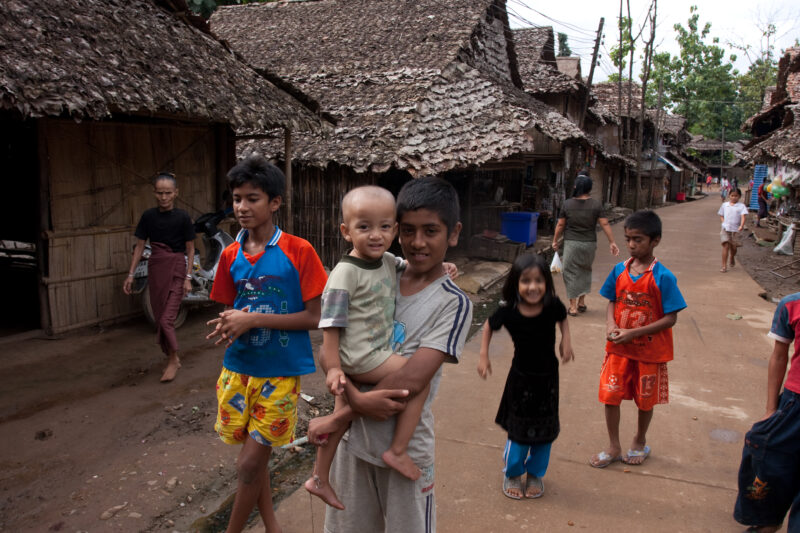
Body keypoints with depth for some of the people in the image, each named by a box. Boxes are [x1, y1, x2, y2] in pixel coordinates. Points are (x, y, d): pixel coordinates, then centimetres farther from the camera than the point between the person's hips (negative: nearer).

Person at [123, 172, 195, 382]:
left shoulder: (182, 217, -7)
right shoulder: (148, 216, 3)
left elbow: (190, 249, -3)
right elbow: (139, 246, 7)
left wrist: (188, 278, -8)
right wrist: (130, 274, 4)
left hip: (176, 270, -4)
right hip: (155, 269, 4)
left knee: (167, 319, -9)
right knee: (159, 317, 8)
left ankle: (173, 360, 10)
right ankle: (172, 357, 24)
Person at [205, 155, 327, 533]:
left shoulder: (299, 252, -13)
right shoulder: (231, 255, 2)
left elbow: (314, 317, -14)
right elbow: (231, 309, 11)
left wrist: (254, 320, -20)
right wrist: (228, 324, -14)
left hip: (281, 372, -5)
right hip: (239, 368, 5)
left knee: (249, 463, 0)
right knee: (255, 456, 16)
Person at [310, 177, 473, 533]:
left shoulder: (453, 303, -13)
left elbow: (412, 379, -21)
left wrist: (337, 418, -15)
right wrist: (356, 397, -22)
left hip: (405, 448, -3)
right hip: (354, 438, 4)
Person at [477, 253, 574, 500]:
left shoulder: (552, 306, -18)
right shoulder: (508, 312, -21)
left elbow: (563, 318, 7)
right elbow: (489, 326, 0)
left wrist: (566, 341, -7)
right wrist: (483, 356, -5)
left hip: (548, 378, 2)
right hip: (521, 378, -2)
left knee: (545, 430, 13)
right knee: (519, 430, 7)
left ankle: (535, 474, 37)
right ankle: (512, 474, 32)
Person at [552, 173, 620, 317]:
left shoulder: (568, 204, -4)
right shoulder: (596, 205, -3)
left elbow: (560, 225, 0)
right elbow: (605, 224, -6)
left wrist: (555, 241, 11)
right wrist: (612, 242, 0)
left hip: (572, 243, -2)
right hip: (589, 244, 2)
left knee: (571, 273, 4)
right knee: (585, 271, 19)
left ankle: (573, 306, 3)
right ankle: (582, 302, 25)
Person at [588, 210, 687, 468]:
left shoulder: (663, 277, -16)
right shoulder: (619, 270, -4)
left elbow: (670, 318, -15)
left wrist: (634, 332, -22)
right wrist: (610, 325, -12)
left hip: (649, 350, -3)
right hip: (619, 348, 3)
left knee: (645, 399, 15)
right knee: (610, 395, 5)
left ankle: (640, 442, 40)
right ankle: (613, 447, 25)